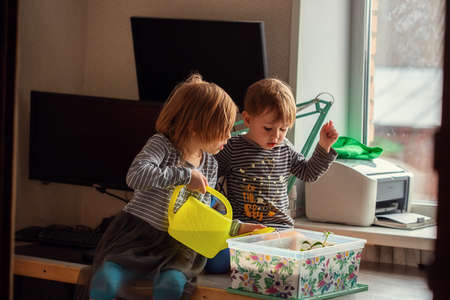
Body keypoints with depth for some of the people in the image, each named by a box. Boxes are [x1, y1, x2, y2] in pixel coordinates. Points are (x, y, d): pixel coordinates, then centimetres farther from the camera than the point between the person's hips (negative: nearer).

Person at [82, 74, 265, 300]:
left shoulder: (210, 165, 11)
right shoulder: (161, 145, -8)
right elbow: (136, 176, -28)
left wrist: (235, 227, 8)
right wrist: (185, 175, -25)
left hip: (175, 243, 4)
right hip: (136, 231, -3)